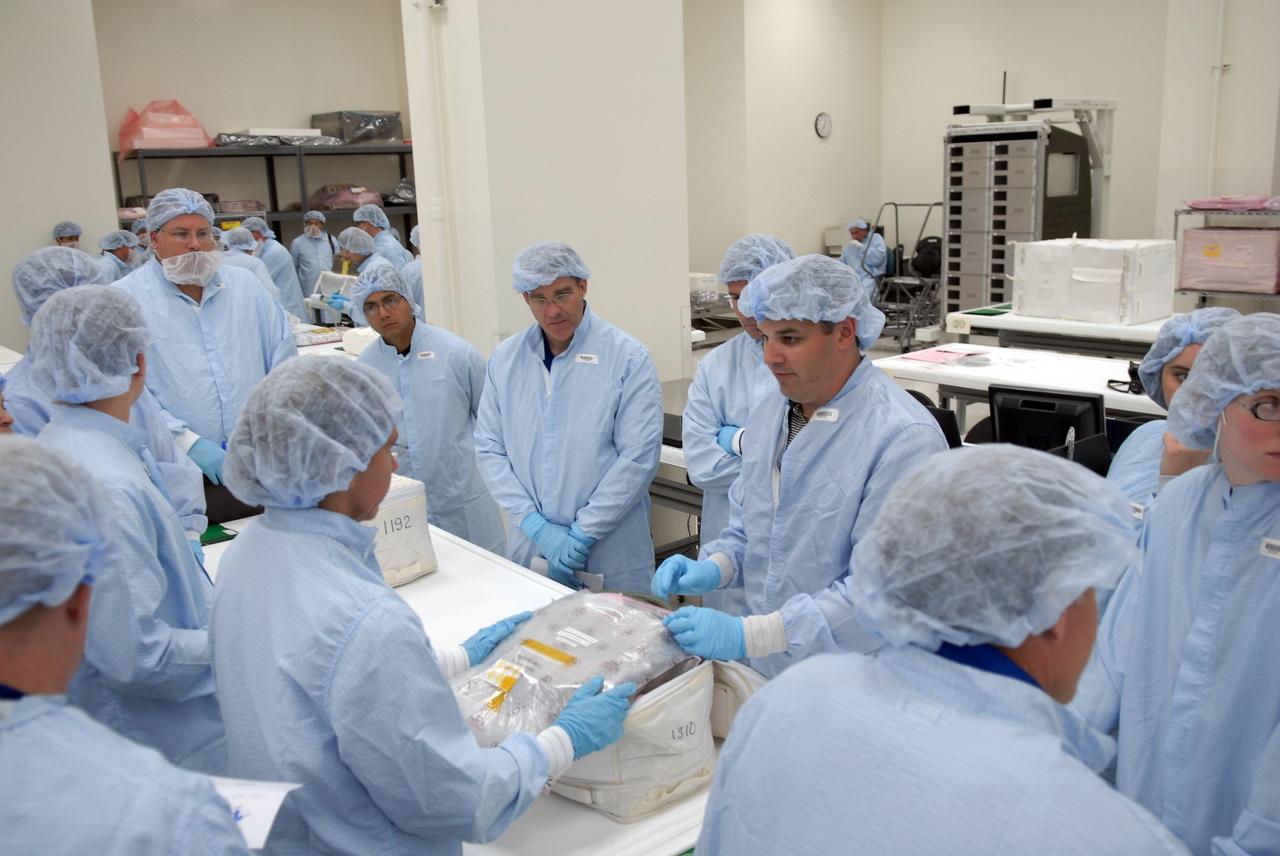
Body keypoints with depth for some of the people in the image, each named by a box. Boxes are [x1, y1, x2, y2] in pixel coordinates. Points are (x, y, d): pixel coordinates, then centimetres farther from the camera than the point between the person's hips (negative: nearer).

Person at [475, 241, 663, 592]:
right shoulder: (504, 359, 4)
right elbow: (489, 449, 2)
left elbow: (639, 455, -11)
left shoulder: (627, 357, -7)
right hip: (530, 548, 3)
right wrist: (537, 526, -10)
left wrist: (582, 534, -13)